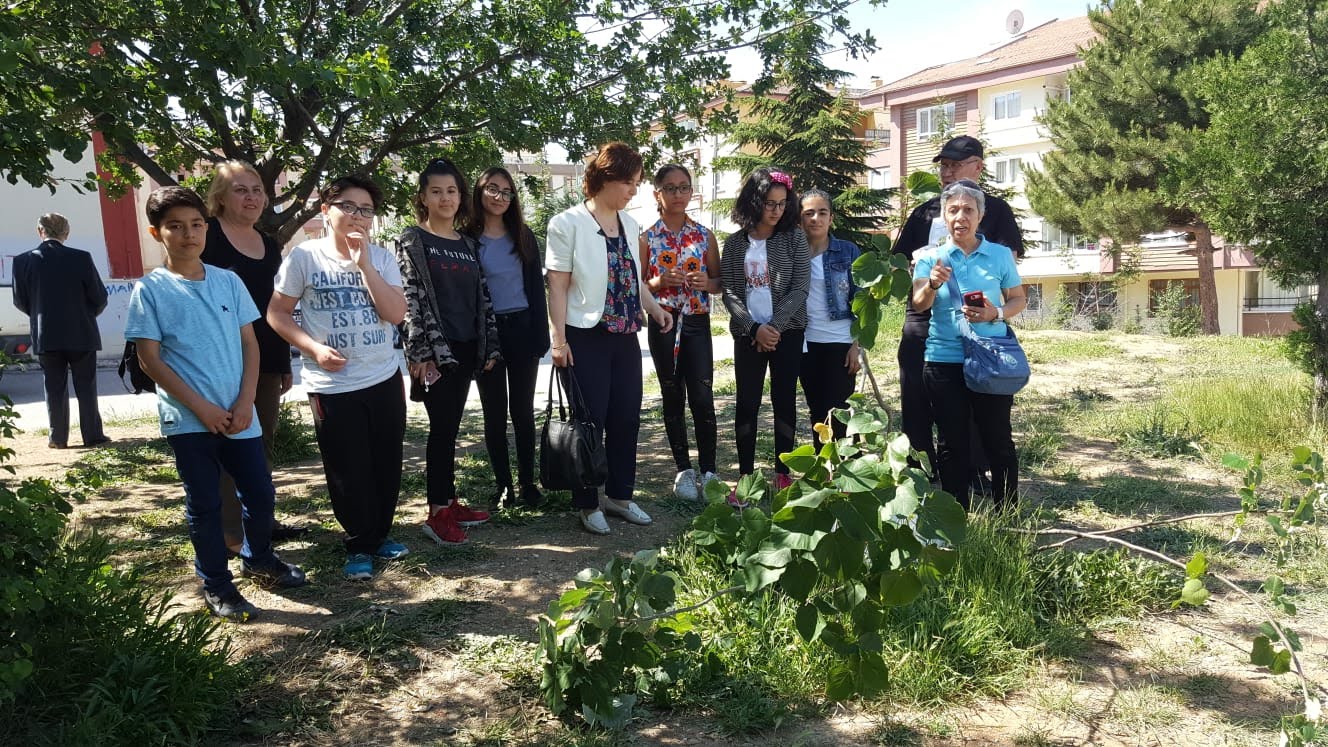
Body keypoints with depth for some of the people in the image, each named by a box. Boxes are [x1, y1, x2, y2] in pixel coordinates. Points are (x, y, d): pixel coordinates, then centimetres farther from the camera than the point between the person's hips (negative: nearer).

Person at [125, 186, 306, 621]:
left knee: (260, 493, 11)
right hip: (188, 420, -3)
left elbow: (250, 344, 6)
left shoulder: (228, 281, 5)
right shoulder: (150, 290, -4)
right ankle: (216, 586, 21)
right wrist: (202, 408, -13)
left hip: (239, 416, 3)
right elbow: (150, 360, -6)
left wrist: (245, 402, -6)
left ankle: (258, 559, 35)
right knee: (204, 504, 6)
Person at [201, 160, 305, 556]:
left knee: (263, 442, 12)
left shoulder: (270, 244, 13)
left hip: (267, 359, 7)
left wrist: (285, 364, 17)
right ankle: (232, 533, 6)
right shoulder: (207, 235, -6)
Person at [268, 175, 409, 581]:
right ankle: (359, 546, 22)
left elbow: (397, 313, -10)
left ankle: (380, 535, 32)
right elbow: (277, 313, -2)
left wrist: (364, 264, -15)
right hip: (332, 386, -3)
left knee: (387, 465, 12)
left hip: (385, 379, 3)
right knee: (347, 471, 4)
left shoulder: (381, 257, 2)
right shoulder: (304, 256, -5)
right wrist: (314, 349, -15)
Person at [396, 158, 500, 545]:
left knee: (450, 428, 10)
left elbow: (481, 297, 15)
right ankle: (438, 513, 1)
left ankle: (449, 502, 18)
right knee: (443, 428, -6)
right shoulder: (412, 241, -2)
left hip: (466, 349, 6)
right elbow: (409, 298, -10)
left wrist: (489, 346, 9)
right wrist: (420, 352, -16)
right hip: (434, 351, -6)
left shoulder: (468, 244, 14)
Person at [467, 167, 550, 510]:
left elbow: (536, 288, 6)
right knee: (495, 412, 6)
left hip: (521, 329, 2)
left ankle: (528, 482, 16)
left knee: (523, 410, 7)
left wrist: (540, 338, -2)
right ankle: (503, 484, 16)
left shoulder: (523, 236, 7)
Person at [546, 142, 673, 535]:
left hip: (625, 336, 6)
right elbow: (558, 286, -10)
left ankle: (619, 495, 25)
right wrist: (558, 339, -14)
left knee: (627, 418, 10)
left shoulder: (629, 225, 11)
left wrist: (654, 308, 5)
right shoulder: (569, 223, -8)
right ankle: (588, 504, 15)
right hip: (586, 338, -6)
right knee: (590, 421, 1)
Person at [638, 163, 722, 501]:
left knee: (703, 397, -6)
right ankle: (684, 469, 17)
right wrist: (658, 283, -16)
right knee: (673, 397, 7)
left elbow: (719, 281, 11)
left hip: (697, 323, 0)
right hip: (663, 324, 0)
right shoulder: (647, 238, 1)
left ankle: (708, 471, 5)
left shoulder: (704, 235, 5)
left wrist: (706, 282, -12)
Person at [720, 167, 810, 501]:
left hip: (787, 332, -1)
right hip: (747, 334, 1)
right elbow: (729, 292, 0)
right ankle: (745, 477, 7)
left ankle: (783, 474, 13)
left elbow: (800, 288, -6)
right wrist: (755, 328, -12)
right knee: (747, 403, 1)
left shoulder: (794, 238, 1)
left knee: (784, 401, 3)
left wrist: (774, 327, -13)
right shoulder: (735, 243, 5)